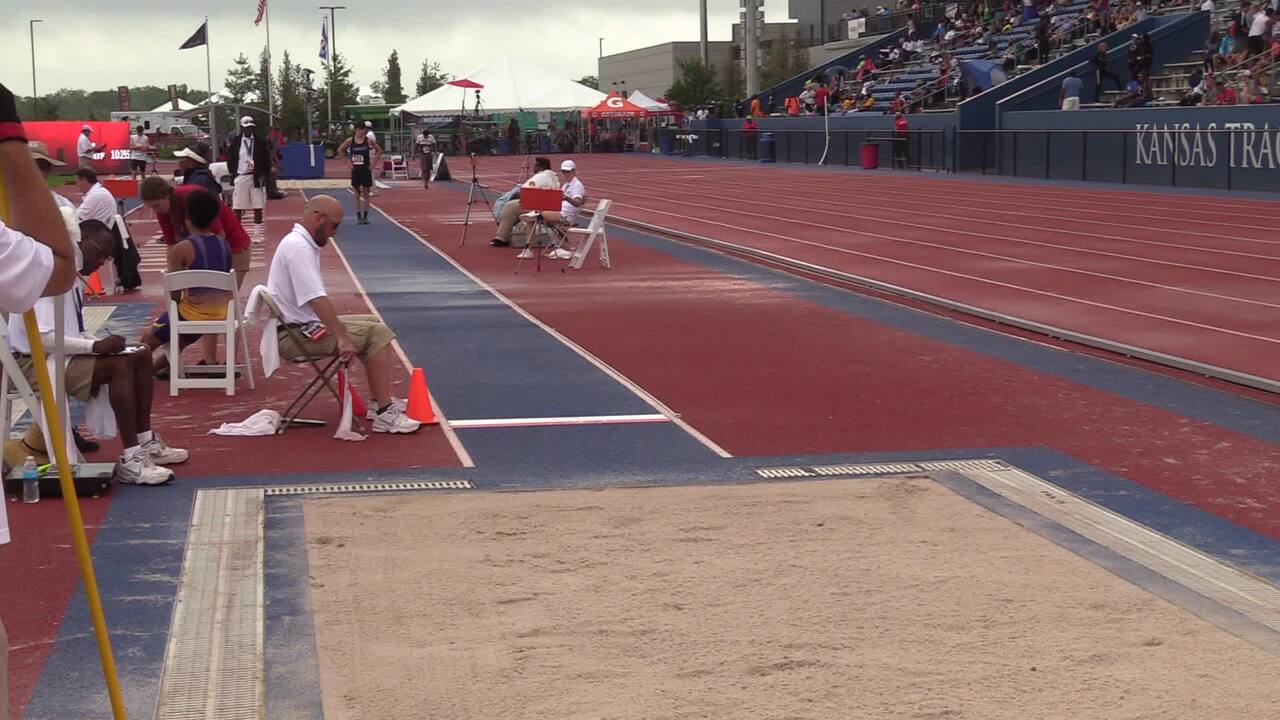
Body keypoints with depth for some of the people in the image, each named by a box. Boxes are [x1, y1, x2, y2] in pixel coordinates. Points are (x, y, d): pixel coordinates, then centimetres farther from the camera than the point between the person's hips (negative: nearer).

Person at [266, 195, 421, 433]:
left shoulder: (301, 243, 13)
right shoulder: (298, 247, -20)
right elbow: (317, 299, -28)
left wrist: (339, 329, 12)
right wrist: (343, 338, -28)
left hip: (305, 325, 11)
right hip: (297, 334, -11)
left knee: (373, 324, 18)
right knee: (378, 334, -15)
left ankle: (381, 402, 21)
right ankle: (384, 414, -16)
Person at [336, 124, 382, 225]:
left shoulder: (369, 141, -4)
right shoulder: (350, 141, -2)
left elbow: (379, 151, 2)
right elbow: (340, 150, 8)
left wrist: (373, 163, -4)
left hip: (366, 170, -1)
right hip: (355, 170, 1)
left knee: (366, 192, 3)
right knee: (357, 193, 4)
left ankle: (365, 216, 10)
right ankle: (358, 216, 8)